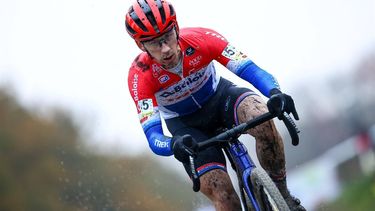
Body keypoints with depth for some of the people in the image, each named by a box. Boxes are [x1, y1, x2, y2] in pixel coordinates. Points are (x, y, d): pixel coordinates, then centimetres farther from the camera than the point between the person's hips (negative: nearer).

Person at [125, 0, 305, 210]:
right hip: (186, 125, -1)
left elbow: (249, 69, -32)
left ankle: (282, 192, -13)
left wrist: (275, 92, -53)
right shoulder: (140, 75, -29)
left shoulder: (200, 39, -28)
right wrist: (174, 144, -57)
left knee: (264, 121, -35)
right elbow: (153, 137, -34)